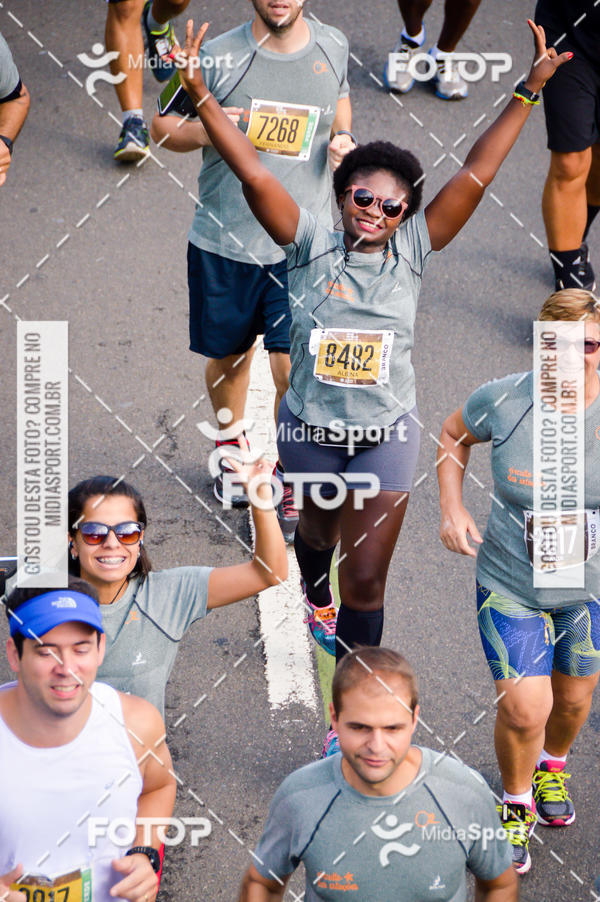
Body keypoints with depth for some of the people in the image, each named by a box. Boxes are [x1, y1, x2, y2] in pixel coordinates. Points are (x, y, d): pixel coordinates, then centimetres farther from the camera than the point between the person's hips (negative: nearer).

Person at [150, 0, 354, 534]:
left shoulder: (333, 48, -1)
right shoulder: (219, 57, -9)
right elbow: (162, 126, 1)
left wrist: (343, 140, -3)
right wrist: (202, 131, -21)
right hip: (224, 242, 0)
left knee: (294, 369, -8)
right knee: (229, 358, 17)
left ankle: (288, 483, 14)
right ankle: (233, 453, 46)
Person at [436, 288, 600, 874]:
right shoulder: (503, 401, -18)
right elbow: (453, 435, 5)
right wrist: (452, 508, -8)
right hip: (511, 581, -1)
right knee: (524, 710, -7)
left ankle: (551, 768, 56)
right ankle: (516, 804, 25)